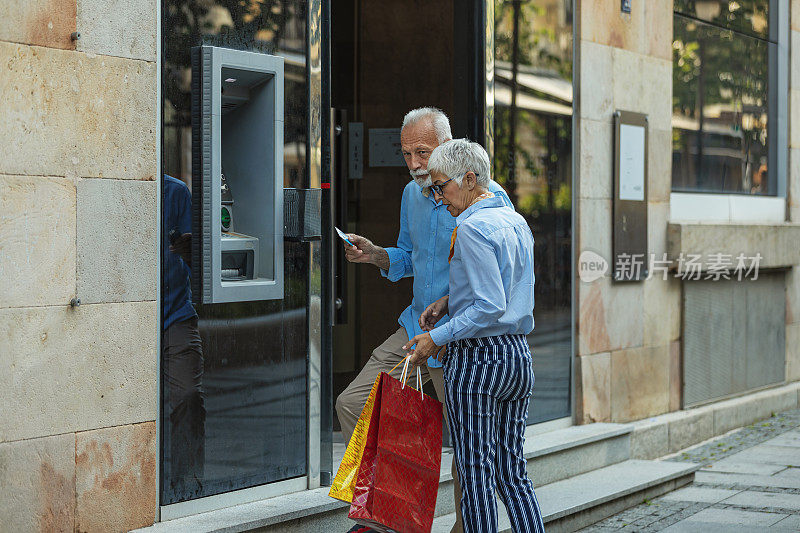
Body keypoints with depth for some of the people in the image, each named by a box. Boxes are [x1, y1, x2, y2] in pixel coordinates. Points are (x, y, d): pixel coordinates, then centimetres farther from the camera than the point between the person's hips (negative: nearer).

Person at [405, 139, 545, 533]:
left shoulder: (472, 228, -15)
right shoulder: (516, 221, 11)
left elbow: (490, 307, -21)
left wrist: (437, 338, -15)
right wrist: (449, 300, 15)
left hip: (476, 359, -8)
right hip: (518, 355, 8)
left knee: (476, 474, -1)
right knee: (512, 471, 12)